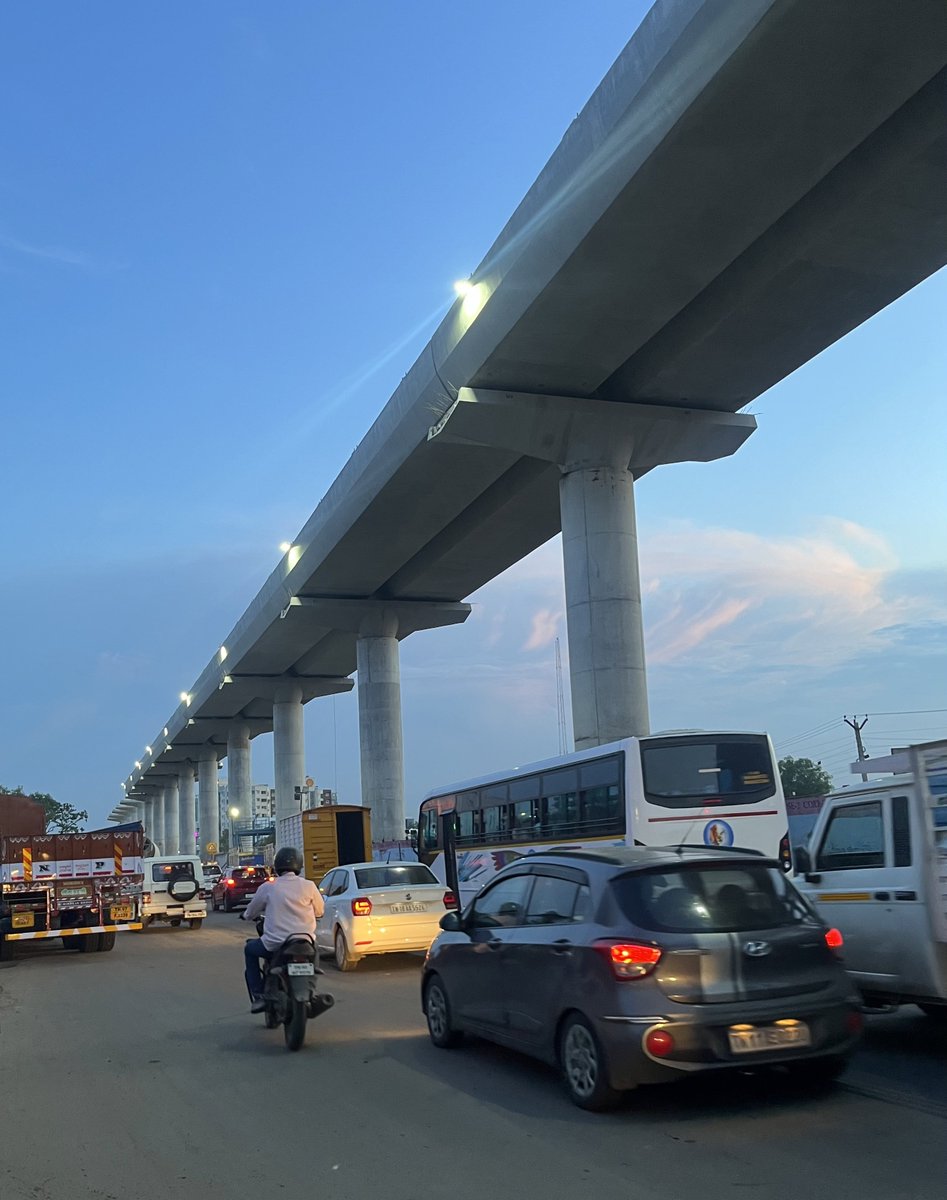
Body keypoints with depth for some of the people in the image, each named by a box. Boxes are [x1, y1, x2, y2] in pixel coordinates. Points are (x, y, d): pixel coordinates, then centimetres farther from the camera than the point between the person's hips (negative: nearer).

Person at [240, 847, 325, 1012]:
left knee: (250, 949, 27)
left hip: (275, 945, -2)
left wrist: (246, 915, 35)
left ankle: (258, 997, 15)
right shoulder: (308, 886, -2)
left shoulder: (267, 888, -3)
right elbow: (320, 911, 12)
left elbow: (249, 914, 11)